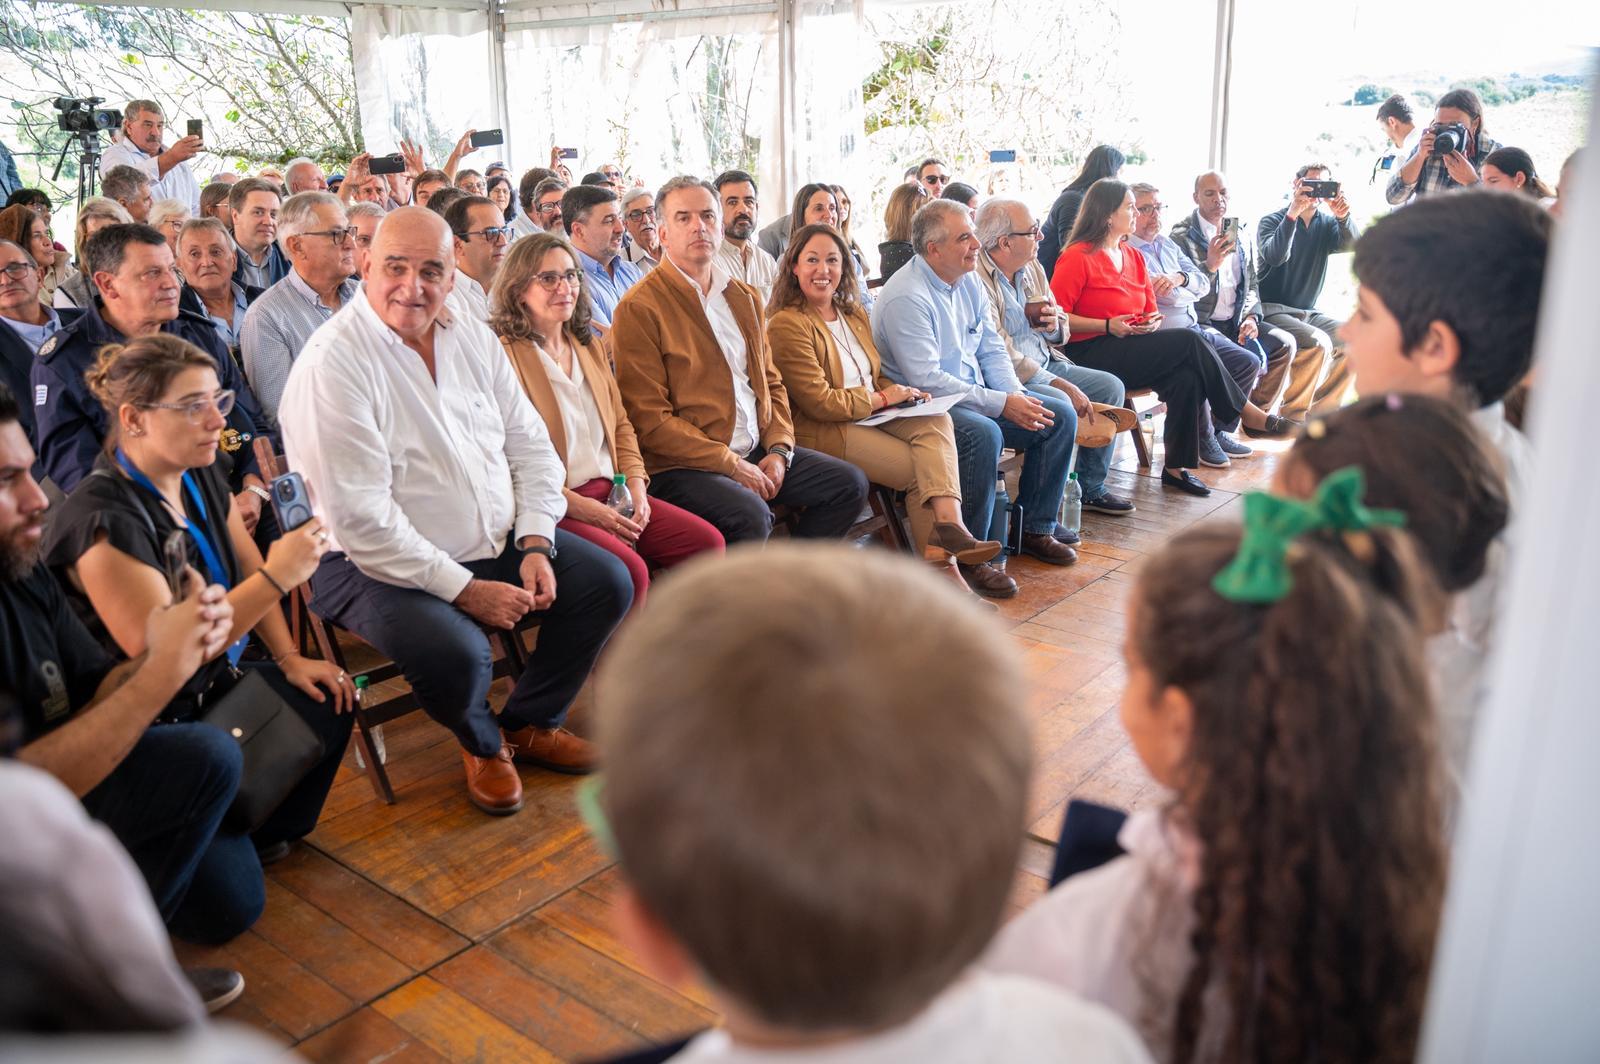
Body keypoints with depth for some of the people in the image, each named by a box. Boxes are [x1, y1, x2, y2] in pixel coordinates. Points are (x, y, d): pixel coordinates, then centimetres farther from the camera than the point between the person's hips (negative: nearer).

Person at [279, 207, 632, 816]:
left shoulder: (472, 338, 5)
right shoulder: (332, 365, -18)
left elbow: (530, 445, 8)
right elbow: (362, 520, -22)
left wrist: (536, 544, -6)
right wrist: (465, 590, -21)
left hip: (497, 542, 7)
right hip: (378, 566, -7)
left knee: (608, 581, -2)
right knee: (456, 653, -32)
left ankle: (528, 723, 19)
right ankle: (481, 743, 7)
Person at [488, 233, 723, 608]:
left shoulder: (592, 347, 19)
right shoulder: (503, 354, -7)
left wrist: (635, 484, 2)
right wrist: (579, 506, -17)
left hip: (609, 492, 8)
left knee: (707, 542, -10)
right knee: (629, 569, -31)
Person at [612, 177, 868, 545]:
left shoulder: (744, 297, 16)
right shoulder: (639, 308, -8)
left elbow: (771, 382, 19)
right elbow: (649, 418, -14)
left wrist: (778, 450, 0)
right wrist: (731, 465, -16)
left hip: (757, 453, 8)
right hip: (681, 466, -7)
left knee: (850, 484, -1)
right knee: (751, 515, -33)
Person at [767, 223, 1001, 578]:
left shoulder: (855, 315, 17)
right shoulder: (787, 325, -10)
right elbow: (819, 402, -15)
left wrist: (903, 392, -2)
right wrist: (883, 398, -10)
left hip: (870, 415, 7)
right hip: (820, 431, -7)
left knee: (936, 421, -22)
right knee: (921, 469, -20)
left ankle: (948, 525, -37)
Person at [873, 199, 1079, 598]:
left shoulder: (969, 282, 9)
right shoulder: (906, 297, -19)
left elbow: (992, 349, 14)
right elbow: (927, 380, -25)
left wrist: (1017, 395, -6)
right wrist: (1002, 404, -24)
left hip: (976, 396, 9)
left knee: (1061, 414, -1)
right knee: (983, 434, -37)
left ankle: (1034, 528, 11)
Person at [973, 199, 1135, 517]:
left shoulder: (1032, 267, 11)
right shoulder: (977, 280, -19)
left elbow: (1060, 332, 23)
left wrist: (1054, 324, -4)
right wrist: (1061, 384, -24)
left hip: (1043, 365, 10)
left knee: (1111, 387, 5)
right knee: (1059, 403, -32)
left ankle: (1090, 490, 16)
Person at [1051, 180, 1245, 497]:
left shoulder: (1134, 257, 17)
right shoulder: (1077, 257, -7)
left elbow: (1150, 310, 22)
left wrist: (1152, 322, -3)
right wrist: (1107, 326, -18)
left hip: (1132, 349, 7)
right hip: (1090, 354, -7)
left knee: (1187, 375, -23)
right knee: (1189, 342, -20)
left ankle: (1175, 467, -16)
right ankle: (1244, 414, -5)